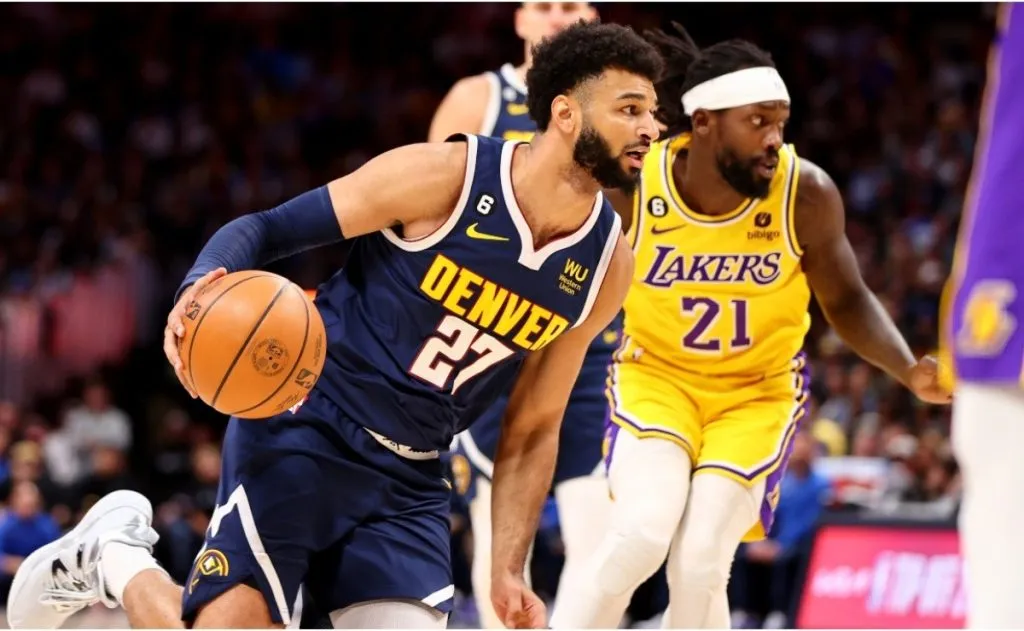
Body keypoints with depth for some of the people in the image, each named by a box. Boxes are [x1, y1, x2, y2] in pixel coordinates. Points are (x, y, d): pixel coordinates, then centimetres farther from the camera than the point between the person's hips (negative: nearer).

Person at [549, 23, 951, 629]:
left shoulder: (807, 193, -19)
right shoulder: (632, 186, -19)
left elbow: (846, 300, -4)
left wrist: (911, 370, -18)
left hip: (757, 392, 0)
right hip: (656, 376, 0)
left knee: (699, 564, -11)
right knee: (642, 533, -24)